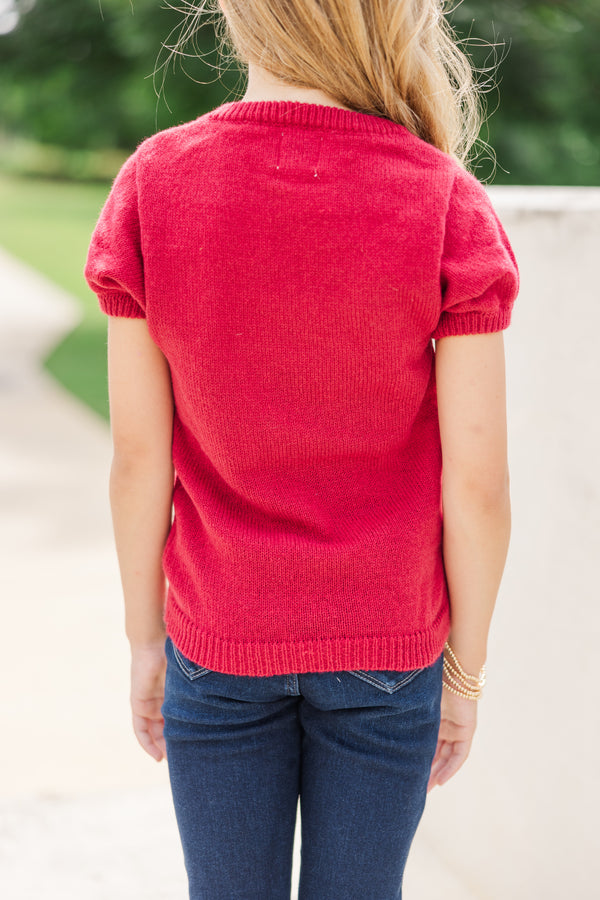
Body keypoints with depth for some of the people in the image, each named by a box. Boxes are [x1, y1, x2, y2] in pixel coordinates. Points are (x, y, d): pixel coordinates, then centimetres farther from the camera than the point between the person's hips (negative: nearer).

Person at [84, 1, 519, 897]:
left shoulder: (152, 186, -14)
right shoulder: (447, 203, -16)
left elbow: (138, 454, -8)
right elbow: (477, 478, -13)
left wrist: (144, 636, 6)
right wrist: (467, 667, 2)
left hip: (218, 643, 1)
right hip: (387, 650, 0)